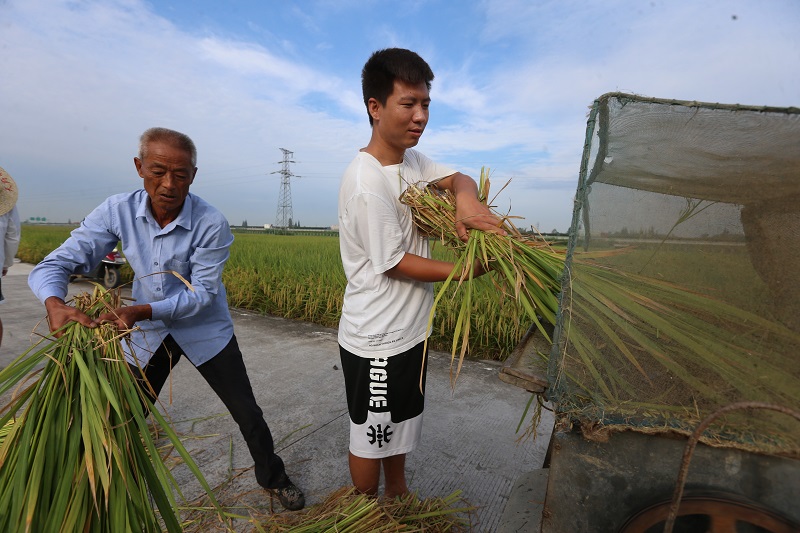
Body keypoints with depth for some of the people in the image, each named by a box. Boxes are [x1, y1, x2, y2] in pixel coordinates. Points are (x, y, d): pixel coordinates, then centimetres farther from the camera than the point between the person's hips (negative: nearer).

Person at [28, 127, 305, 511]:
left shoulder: (212, 224, -22)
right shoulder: (118, 211, -12)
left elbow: (202, 291, -21)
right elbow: (57, 262, -13)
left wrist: (141, 311, -34)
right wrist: (55, 304, -34)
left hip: (205, 331, -2)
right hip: (149, 334, 3)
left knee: (247, 414, 5)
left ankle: (272, 478, 32)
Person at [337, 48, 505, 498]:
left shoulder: (411, 158, 4)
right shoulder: (367, 182, -25)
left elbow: (459, 178, 1)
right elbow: (393, 263, -21)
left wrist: (466, 198, -24)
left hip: (410, 329, 9)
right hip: (376, 341, -9)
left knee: (402, 422, 27)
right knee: (371, 435, 16)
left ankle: (397, 492, 53)